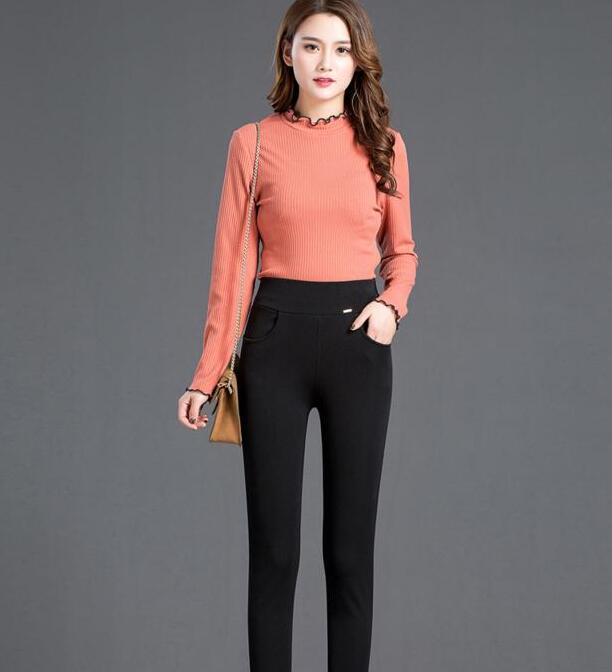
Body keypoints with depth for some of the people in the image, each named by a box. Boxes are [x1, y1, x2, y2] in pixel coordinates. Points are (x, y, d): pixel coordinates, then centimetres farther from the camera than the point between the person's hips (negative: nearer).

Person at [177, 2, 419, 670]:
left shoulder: (384, 144, 5)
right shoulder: (252, 143, 1)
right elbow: (231, 262, 0)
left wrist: (391, 302, -6)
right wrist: (207, 375, -3)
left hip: (358, 342, 1)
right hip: (276, 340, -1)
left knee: (351, 540, 7)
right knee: (273, 542, 4)